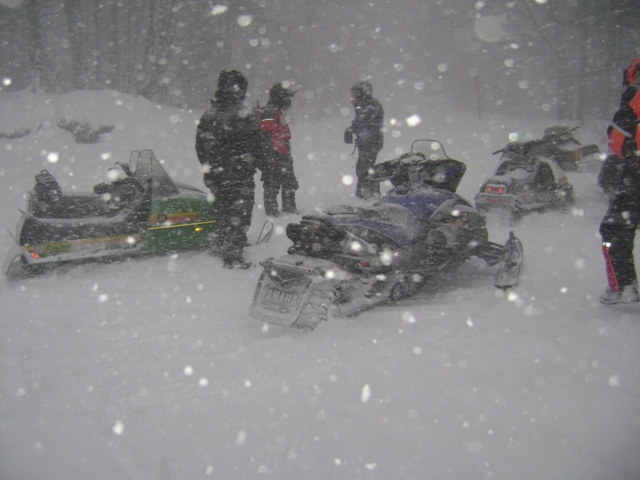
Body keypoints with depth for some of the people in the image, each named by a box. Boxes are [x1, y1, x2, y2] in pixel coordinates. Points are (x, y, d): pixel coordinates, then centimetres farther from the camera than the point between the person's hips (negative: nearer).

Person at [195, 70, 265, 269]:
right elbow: (257, 151, -10)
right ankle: (233, 256, 3)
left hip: (215, 178, 6)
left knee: (222, 212, 21)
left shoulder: (207, 117, 4)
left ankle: (220, 246, 32)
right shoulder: (245, 119, -15)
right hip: (240, 178, -6)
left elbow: (200, 148, 11)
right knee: (238, 217, 1)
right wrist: (251, 166, 8)